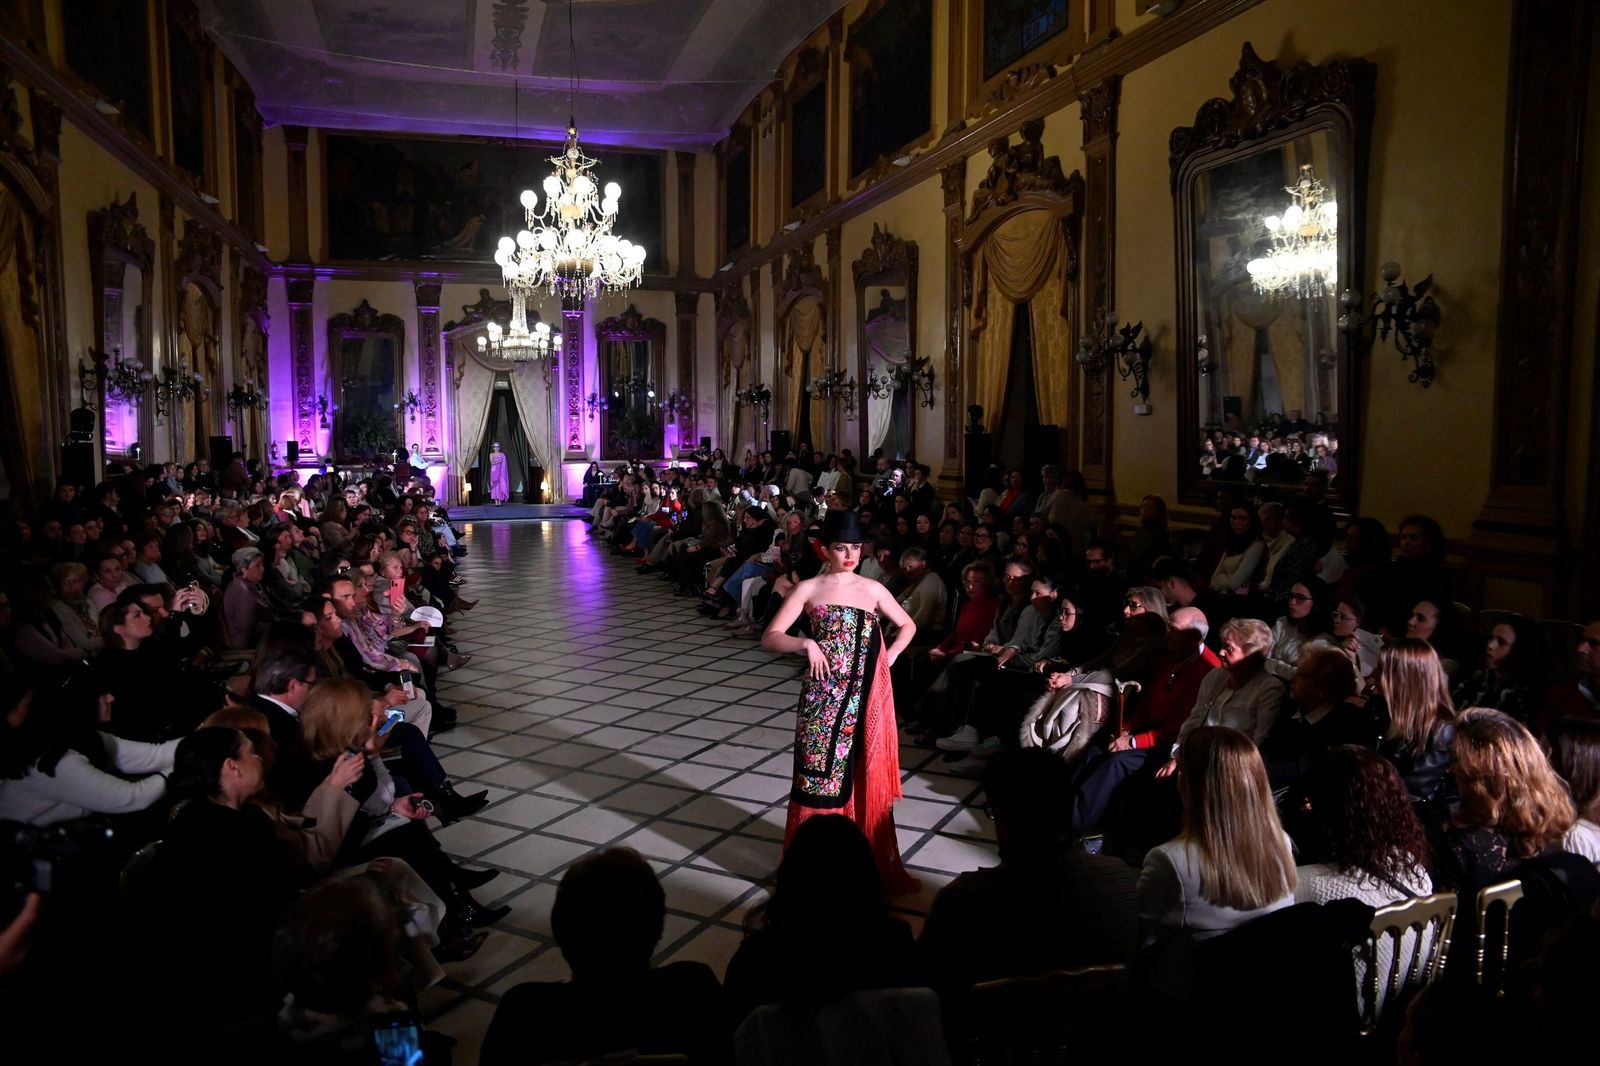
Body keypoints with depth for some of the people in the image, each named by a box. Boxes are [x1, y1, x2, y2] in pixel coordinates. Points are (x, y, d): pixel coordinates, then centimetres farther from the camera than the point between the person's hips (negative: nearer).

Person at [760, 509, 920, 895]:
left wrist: (888, 658, 6)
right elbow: (769, 638, -7)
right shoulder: (809, 589, -2)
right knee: (819, 778, 2)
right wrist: (806, 643, -22)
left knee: (865, 777, 9)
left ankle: (870, 862, 23)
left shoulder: (873, 589, 6)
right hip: (824, 696, -3)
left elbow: (908, 626, 20)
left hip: (865, 698, 3)